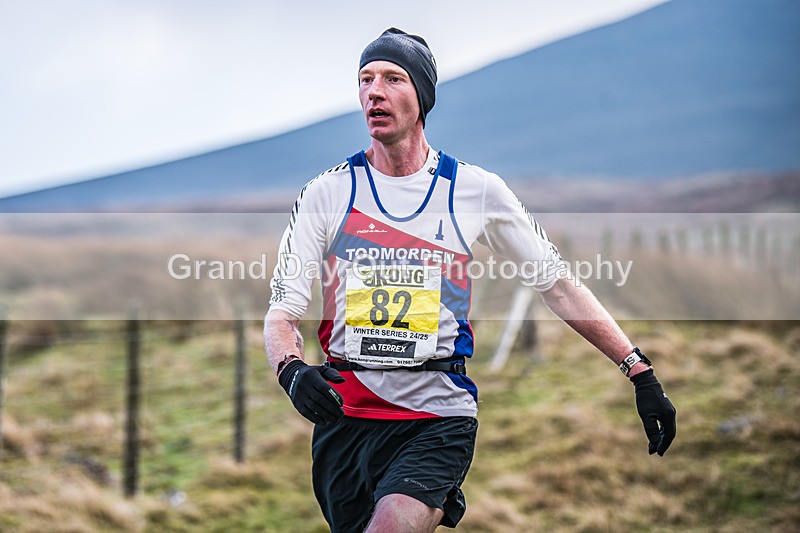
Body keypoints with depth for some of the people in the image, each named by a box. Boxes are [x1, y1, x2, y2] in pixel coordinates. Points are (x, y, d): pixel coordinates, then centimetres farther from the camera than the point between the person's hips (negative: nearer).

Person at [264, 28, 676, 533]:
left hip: (439, 419, -2)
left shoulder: (476, 189, 3)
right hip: (345, 417, 3)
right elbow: (282, 311, 0)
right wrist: (292, 369, -23)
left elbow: (559, 287, 9)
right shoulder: (326, 194, 3)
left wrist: (641, 373, 5)